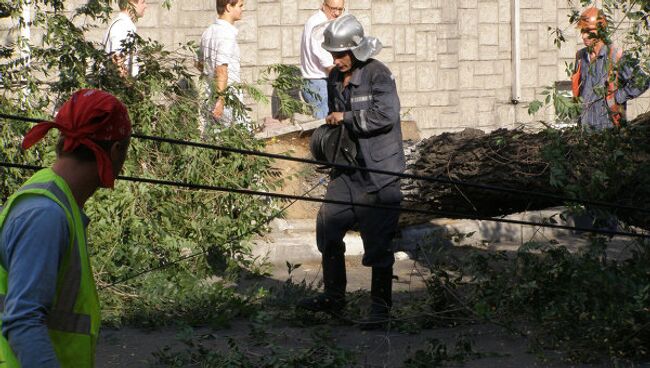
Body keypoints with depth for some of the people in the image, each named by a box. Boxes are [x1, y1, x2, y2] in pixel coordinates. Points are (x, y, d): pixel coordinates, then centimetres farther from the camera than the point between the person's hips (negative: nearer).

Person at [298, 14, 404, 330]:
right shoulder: (335, 78, 11)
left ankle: (380, 307, 6)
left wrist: (346, 118, -19)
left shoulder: (378, 74, -13)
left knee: (378, 241, -5)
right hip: (347, 168, 8)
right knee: (328, 227, 10)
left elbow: (387, 114, -26)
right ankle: (333, 297, 25)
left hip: (379, 172, -8)